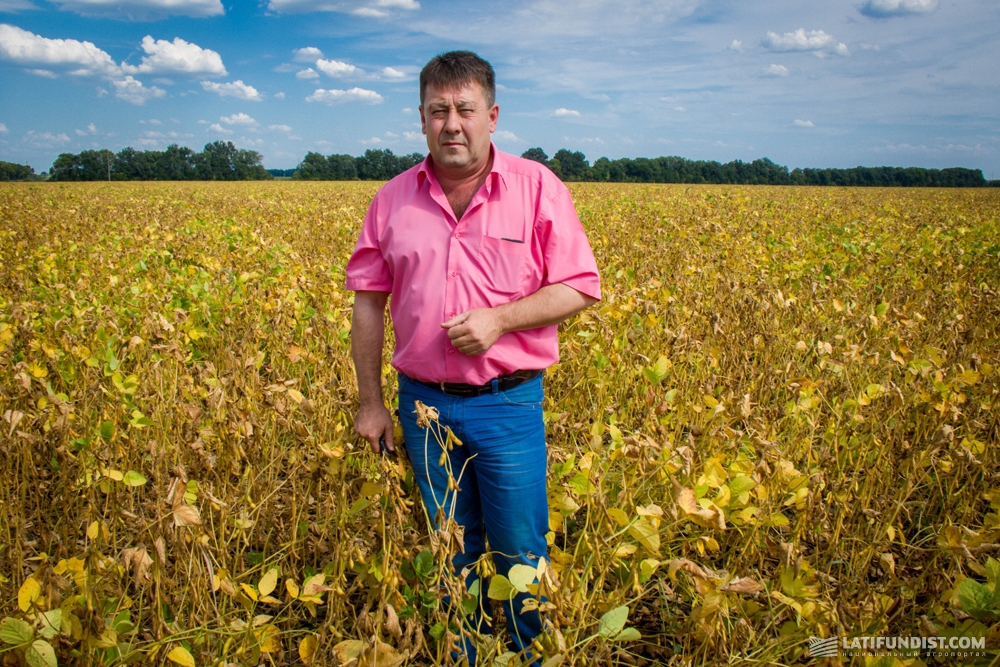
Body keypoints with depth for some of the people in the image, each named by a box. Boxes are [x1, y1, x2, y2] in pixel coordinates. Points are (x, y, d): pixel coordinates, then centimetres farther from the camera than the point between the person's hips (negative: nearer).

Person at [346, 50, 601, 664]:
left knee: (521, 555, 10)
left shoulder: (539, 188, -5)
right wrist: (370, 403, 6)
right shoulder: (394, 199, 3)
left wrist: (499, 318, -18)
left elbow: (580, 288, -4)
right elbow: (369, 304, 7)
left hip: (509, 405, -2)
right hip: (424, 403, 3)